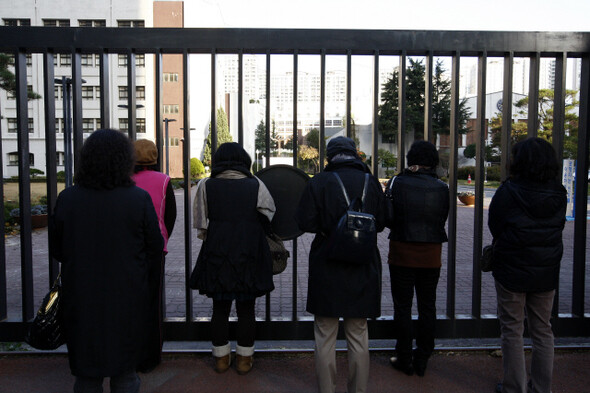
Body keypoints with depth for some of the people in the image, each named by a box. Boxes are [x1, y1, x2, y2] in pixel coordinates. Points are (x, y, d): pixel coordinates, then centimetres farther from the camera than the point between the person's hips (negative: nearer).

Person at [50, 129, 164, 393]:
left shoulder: (66, 198, -7)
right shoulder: (139, 199, -14)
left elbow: (56, 250, 3)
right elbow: (155, 248, -7)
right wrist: (146, 280, 11)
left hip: (81, 299, 2)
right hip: (126, 298, -1)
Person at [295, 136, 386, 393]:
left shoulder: (319, 182, -10)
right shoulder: (371, 182, -1)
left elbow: (305, 222, -12)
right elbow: (380, 223, 5)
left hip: (327, 268, -3)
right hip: (362, 268, 3)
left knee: (325, 337, 11)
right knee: (358, 336, 15)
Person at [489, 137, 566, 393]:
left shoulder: (508, 192, -17)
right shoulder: (559, 194, -3)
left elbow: (494, 227, -7)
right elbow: (559, 226, 6)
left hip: (512, 272, -4)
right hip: (547, 273, 5)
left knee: (512, 330, 9)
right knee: (543, 330, 17)